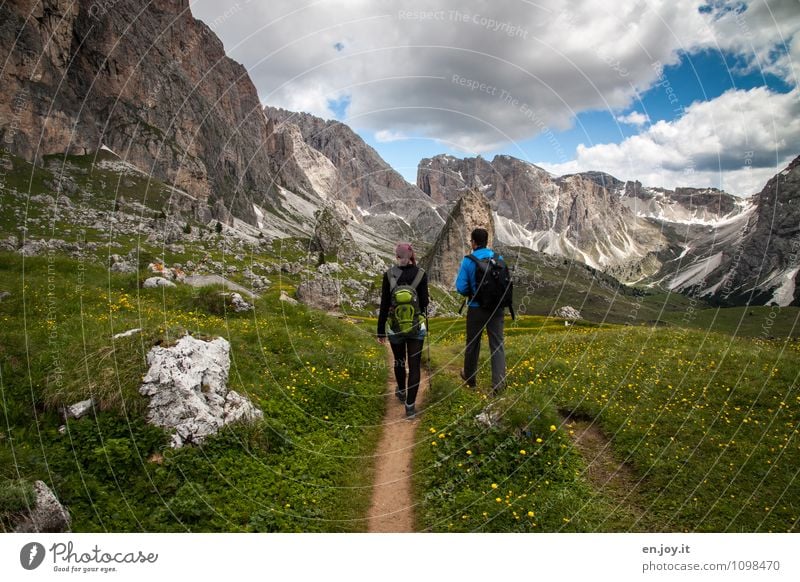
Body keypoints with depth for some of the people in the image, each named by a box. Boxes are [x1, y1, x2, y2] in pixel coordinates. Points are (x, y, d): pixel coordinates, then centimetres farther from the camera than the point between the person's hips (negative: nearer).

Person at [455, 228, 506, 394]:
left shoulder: (468, 261, -12)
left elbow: (461, 287, -14)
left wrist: (470, 294, 6)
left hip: (476, 309, -2)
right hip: (496, 308, 2)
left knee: (473, 343, 16)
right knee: (497, 344, 7)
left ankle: (470, 378, 34)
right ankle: (498, 382, -1)